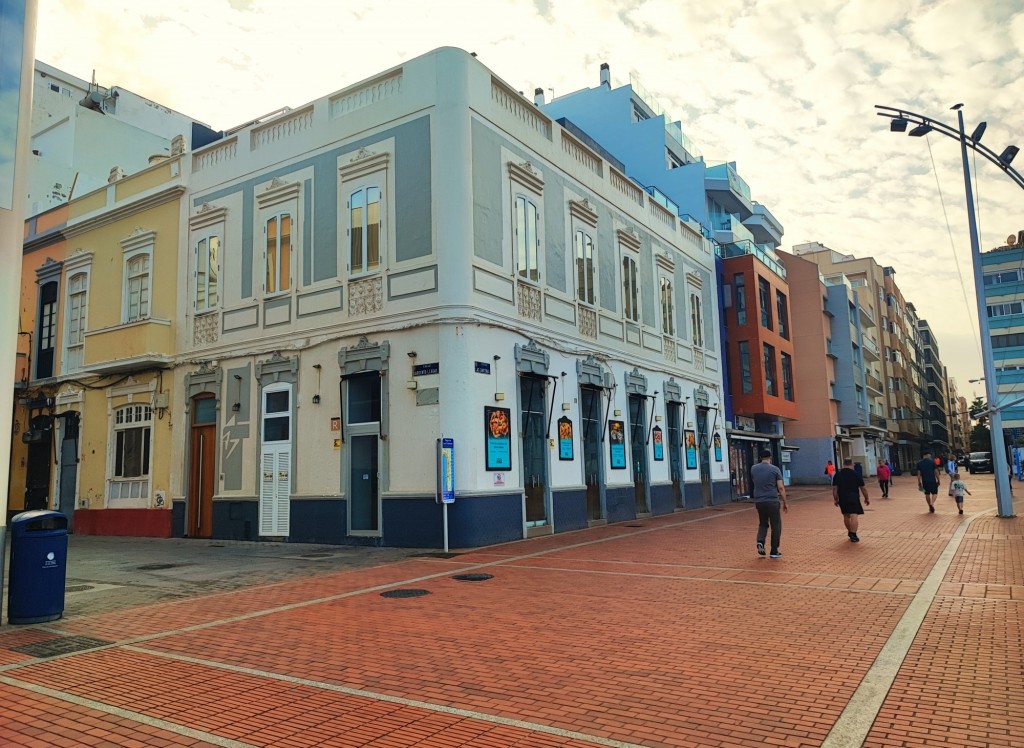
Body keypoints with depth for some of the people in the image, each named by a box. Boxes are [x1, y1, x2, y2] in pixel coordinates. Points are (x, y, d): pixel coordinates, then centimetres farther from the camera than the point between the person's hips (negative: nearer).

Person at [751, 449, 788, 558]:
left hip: (759, 501, 3)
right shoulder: (775, 469, -5)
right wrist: (785, 502, 0)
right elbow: (781, 487, -6)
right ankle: (774, 551, 11)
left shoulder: (753, 469, 5)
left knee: (763, 523, 20)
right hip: (772, 501, -3)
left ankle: (760, 541, -5)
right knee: (776, 526, 9)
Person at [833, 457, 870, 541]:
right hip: (853, 497, -3)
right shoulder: (856, 474, -2)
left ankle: (850, 532, 35)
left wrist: (836, 499, 8)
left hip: (842, 498, 3)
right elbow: (863, 488, 1)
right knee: (854, 516, -7)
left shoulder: (837, 475, 2)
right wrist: (866, 498, 13)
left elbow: (834, 489, -1)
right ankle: (853, 535, -15)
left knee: (846, 516, 19)